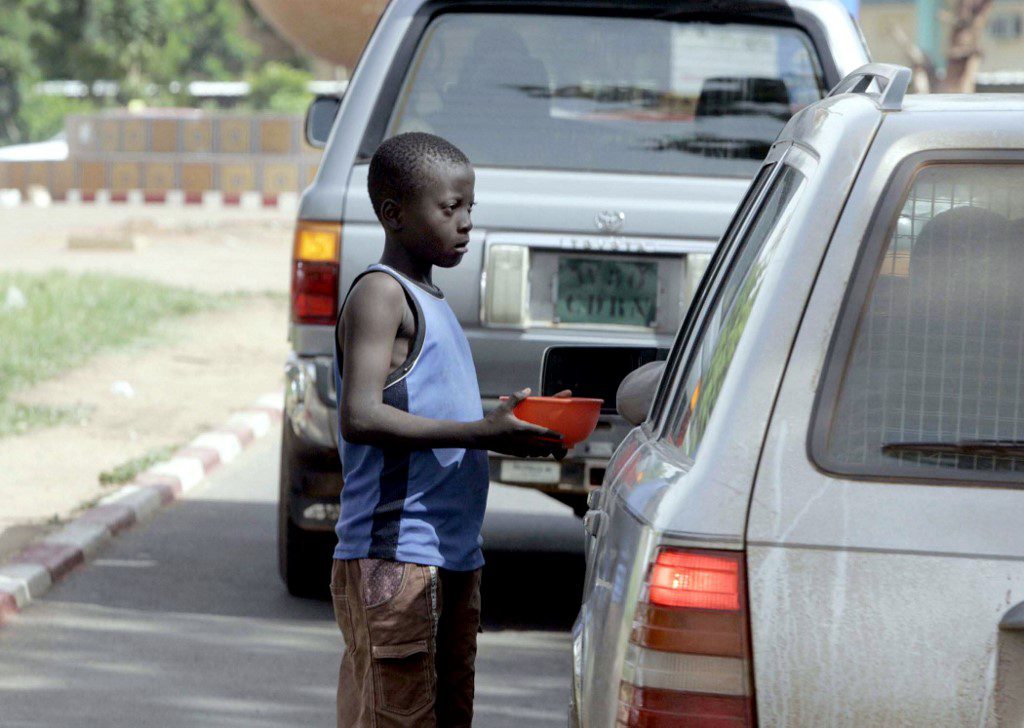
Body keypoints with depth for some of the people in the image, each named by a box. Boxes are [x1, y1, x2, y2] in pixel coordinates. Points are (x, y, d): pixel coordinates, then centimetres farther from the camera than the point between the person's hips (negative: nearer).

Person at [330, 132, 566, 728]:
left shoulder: (430, 301, 20)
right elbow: (361, 417, -22)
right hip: (391, 559, -9)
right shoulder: (380, 293, -9)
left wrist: (511, 429, 9)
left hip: (454, 559, 10)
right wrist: (480, 433, -24)